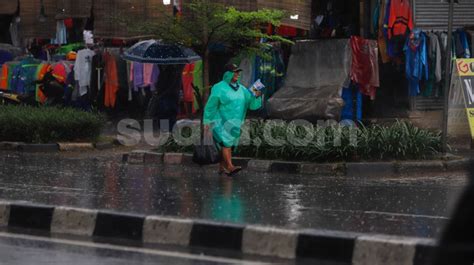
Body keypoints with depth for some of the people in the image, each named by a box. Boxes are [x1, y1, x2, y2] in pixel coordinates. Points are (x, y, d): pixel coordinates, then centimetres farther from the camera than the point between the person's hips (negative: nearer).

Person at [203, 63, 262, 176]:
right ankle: (230, 166, -29)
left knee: (229, 145, 7)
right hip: (221, 121, -6)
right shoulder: (219, 88, -9)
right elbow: (210, 106, -6)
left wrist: (257, 96, -17)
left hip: (234, 123, 6)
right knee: (226, 142, -19)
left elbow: (252, 104, 4)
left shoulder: (241, 89, 7)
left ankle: (222, 167, 16)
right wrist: (207, 122, -8)